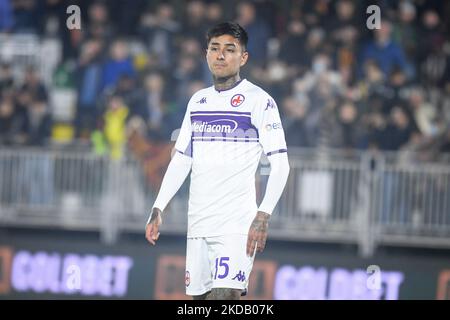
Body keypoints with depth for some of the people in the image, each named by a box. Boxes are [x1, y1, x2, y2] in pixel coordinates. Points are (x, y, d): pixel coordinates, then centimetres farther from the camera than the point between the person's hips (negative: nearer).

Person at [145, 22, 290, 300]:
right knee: (200, 296, 5)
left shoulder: (258, 100, -4)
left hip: (237, 224, -6)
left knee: (224, 296, -19)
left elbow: (280, 165, -8)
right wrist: (158, 209, 11)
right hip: (199, 223, 6)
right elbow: (181, 160, 19)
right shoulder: (198, 101, 15)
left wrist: (263, 216, -19)